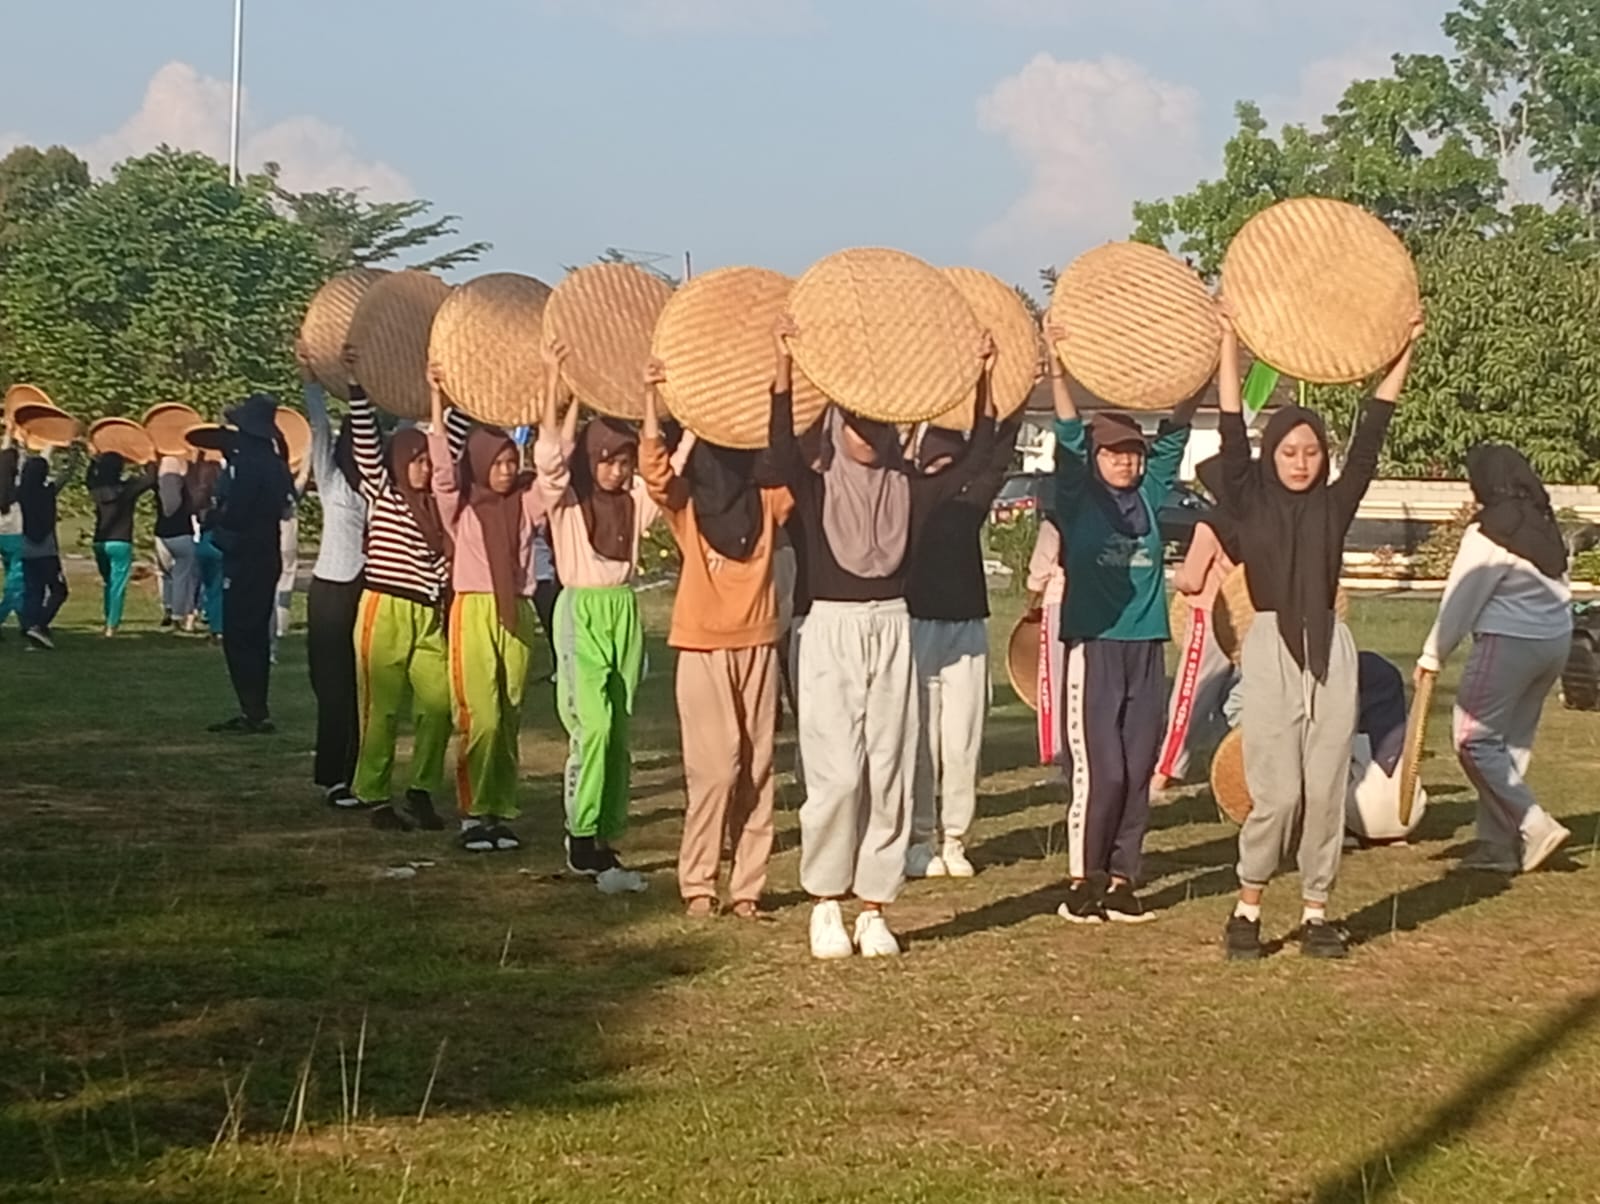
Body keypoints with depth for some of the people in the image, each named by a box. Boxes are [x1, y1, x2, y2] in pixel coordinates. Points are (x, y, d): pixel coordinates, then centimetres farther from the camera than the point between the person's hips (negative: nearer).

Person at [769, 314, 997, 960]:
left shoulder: (906, 490, 8)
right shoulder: (815, 488, -1)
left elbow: (975, 460, -3)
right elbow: (781, 449, -21)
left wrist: (983, 384, -12)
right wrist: (784, 370, -32)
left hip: (891, 632, 3)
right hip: (831, 633, -3)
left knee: (890, 773, 1)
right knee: (837, 773, -9)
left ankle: (874, 906, 11)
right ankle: (825, 904, 7)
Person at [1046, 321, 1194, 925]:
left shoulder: (1150, 494, 12)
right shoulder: (1078, 497, 2)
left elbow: (1175, 432, 6)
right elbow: (1068, 433, -9)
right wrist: (1058, 369, -20)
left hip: (1146, 645, 5)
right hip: (1093, 644, -4)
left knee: (1138, 770, 5)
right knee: (1097, 769, -7)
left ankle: (1121, 877, 13)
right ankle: (1082, 879, 4)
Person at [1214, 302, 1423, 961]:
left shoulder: (1333, 505, 8)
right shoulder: (1248, 503, 2)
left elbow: (1370, 434, 5)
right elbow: (1232, 433, -6)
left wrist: (1403, 353, 3)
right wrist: (1229, 343, -10)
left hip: (1329, 649, 3)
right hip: (1270, 648, -3)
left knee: (1326, 790, 3)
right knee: (1277, 793, -8)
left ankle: (1316, 913, 12)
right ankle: (1247, 908, 7)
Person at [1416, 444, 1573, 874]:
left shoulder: (1489, 535, -15)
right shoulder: (1545, 526, 9)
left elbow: (1460, 601, -11)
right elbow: (1561, 588, 13)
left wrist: (1433, 655, -3)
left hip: (1510, 643, -8)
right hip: (1556, 641, 8)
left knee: (1476, 741, -1)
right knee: (1512, 741, 13)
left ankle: (1536, 827, -7)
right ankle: (1498, 842, 14)